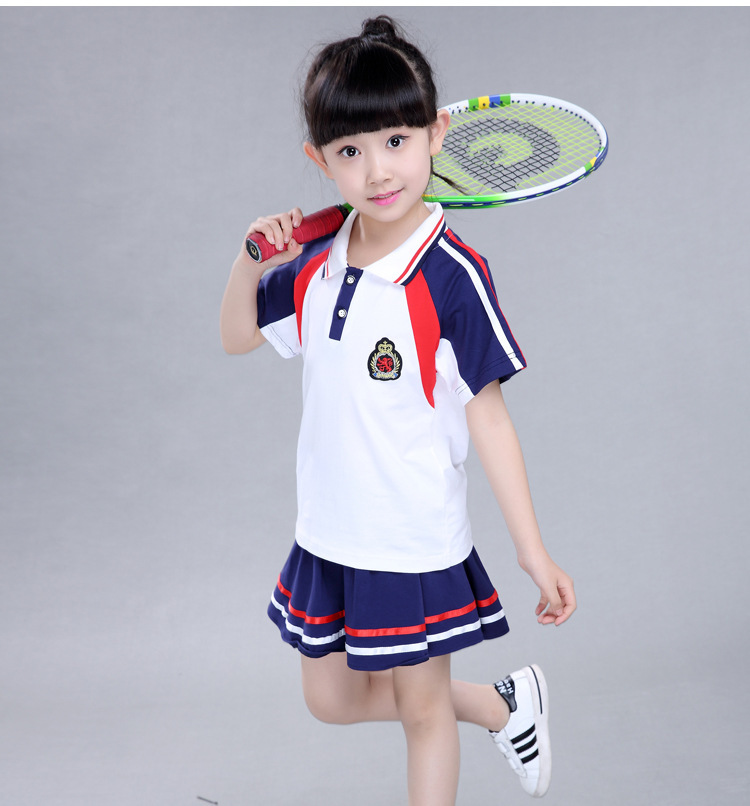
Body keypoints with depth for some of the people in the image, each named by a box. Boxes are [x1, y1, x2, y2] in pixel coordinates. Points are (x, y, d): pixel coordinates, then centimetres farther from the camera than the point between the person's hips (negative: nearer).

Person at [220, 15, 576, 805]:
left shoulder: (452, 275, -18)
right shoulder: (314, 264, -1)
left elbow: (487, 419, -14)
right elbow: (237, 337, 15)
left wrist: (533, 551, -13)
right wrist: (252, 259, -4)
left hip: (415, 542, -7)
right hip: (327, 534, 7)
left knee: (421, 707, 11)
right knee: (331, 698, 20)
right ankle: (503, 705, 39)